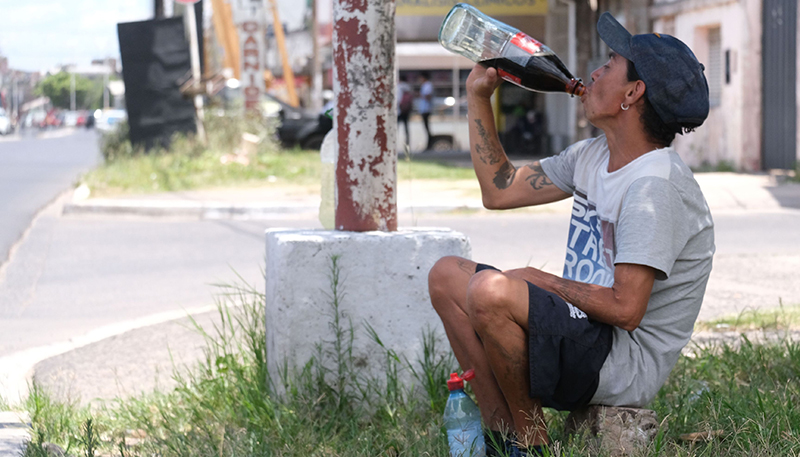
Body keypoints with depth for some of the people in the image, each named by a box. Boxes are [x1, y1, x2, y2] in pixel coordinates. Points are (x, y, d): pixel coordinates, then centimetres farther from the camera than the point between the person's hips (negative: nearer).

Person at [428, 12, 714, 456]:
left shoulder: (654, 186, -20)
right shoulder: (592, 157, 10)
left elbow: (625, 310, -25)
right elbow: (500, 189, 18)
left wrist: (541, 281, -11)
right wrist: (479, 95, 14)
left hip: (626, 365, -10)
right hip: (584, 338, 10)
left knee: (491, 290, -31)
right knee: (446, 275, 10)